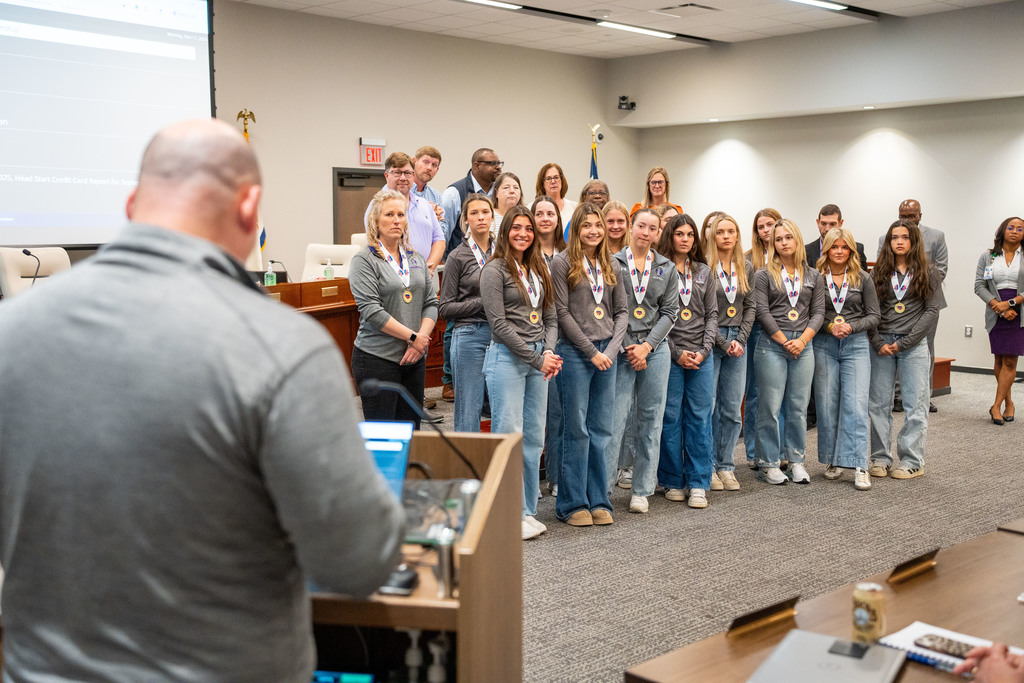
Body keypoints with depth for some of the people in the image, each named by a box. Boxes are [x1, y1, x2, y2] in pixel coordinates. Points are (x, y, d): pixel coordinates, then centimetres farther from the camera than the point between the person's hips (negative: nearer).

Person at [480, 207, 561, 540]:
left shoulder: (538, 269, 16)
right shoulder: (495, 270, -4)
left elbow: (550, 318, 16)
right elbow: (500, 324, -11)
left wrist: (548, 352, -4)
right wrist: (536, 359, -12)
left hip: (538, 358, 7)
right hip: (507, 357, -7)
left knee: (535, 436, 8)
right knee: (509, 435, -6)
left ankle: (528, 511, 16)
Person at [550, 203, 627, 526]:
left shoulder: (610, 265, 13)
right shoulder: (562, 262, -3)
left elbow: (621, 310, 12)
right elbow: (562, 313, -7)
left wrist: (611, 349, -4)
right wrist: (591, 351, -10)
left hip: (606, 353, 5)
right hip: (574, 352, -5)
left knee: (602, 431, 7)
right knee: (577, 429, -1)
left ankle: (598, 500, 16)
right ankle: (572, 504, 8)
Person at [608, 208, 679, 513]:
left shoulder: (667, 268, 10)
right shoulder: (613, 263, 1)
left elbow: (670, 311, 6)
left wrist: (647, 346, -6)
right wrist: (628, 348, -8)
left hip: (655, 348, 3)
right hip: (621, 349, -3)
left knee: (651, 419, 5)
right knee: (616, 418, -8)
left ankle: (641, 490, 14)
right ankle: (602, 486, 0)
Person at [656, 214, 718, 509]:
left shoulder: (704, 272, 14)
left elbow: (712, 314, 11)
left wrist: (704, 350, -2)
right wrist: (676, 353, -9)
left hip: (702, 355, 4)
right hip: (669, 354, -3)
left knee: (700, 418, 2)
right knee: (671, 418, 1)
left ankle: (698, 484, 7)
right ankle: (673, 482, 12)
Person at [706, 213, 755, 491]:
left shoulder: (746, 267, 10)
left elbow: (750, 307, 10)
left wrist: (740, 339, -2)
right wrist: (723, 343, -11)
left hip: (737, 340, 5)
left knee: (732, 408, 7)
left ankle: (726, 466, 16)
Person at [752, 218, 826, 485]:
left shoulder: (813, 276, 12)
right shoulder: (764, 275, 1)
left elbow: (818, 312, 7)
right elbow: (762, 312, -5)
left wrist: (802, 340, -7)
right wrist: (785, 342, -8)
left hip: (803, 346, 3)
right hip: (771, 345, -3)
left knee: (799, 406, 6)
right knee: (770, 406, -2)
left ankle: (796, 460, 17)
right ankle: (768, 463, 6)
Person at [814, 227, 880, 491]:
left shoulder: (862, 279, 6)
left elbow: (873, 315, 6)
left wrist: (851, 327, -10)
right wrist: (830, 327, -13)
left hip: (856, 345, 0)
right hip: (824, 346, 0)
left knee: (856, 404, -8)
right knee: (827, 404, 3)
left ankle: (859, 466, -7)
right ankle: (832, 461, 17)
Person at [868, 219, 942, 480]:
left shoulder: (929, 273, 4)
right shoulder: (879, 273, 9)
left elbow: (931, 311, -2)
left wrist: (903, 343, -9)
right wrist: (878, 342, -7)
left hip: (913, 344, -2)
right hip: (881, 345, 2)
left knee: (915, 404, 0)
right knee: (878, 403, 4)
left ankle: (912, 462, 7)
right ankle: (880, 458, 13)